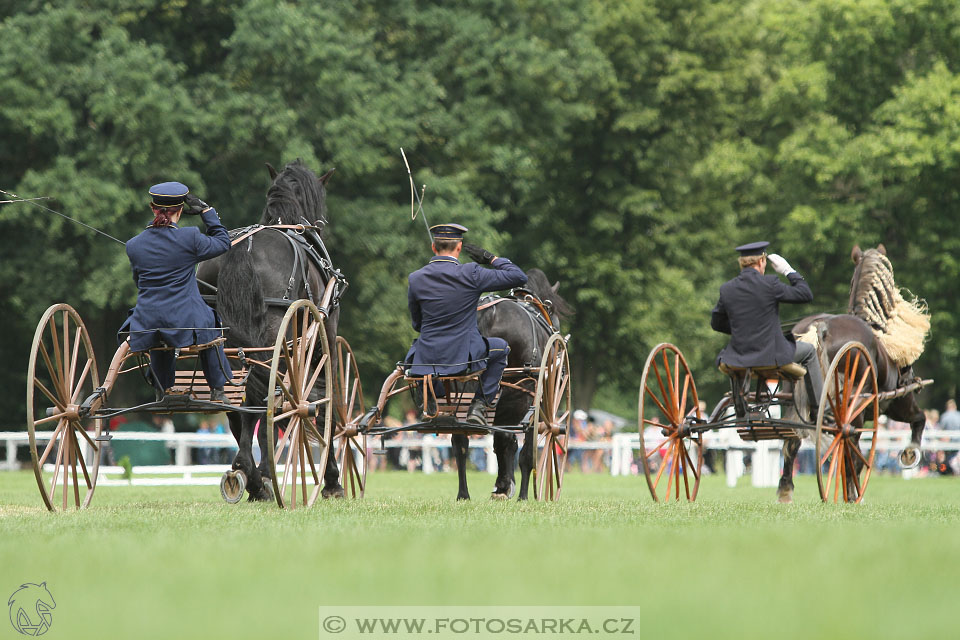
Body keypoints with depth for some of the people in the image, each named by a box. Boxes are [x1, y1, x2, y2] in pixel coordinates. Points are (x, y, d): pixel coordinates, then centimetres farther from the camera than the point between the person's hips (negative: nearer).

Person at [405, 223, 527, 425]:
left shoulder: (415, 279, -4)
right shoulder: (471, 274, -14)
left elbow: (417, 324, 9)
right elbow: (519, 277, -9)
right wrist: (490, 258, 1)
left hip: (426, 359, 3)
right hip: (463, 357, -3)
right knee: (501, 347, 26)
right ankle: (480, 404, 17)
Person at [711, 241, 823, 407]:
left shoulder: (726, 289, -1)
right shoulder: (770, 283, -14)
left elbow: (716, 323, 11)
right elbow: (806, 294, -4)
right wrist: (788, 271, 6)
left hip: (739, 359, 4)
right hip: (772, 356, -4)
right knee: (809, 351, 24)